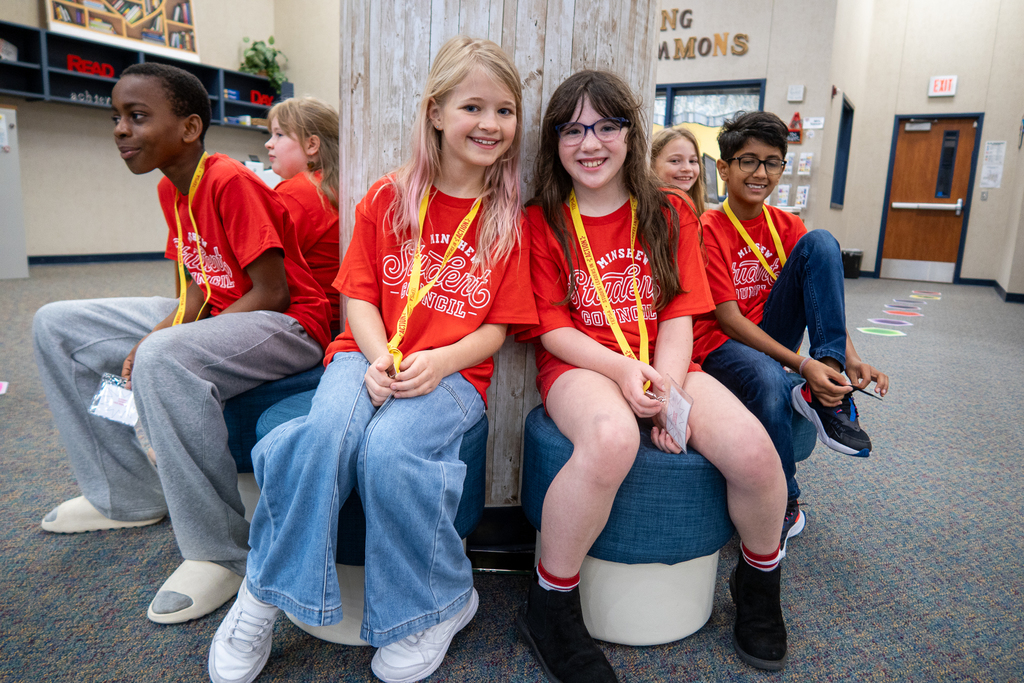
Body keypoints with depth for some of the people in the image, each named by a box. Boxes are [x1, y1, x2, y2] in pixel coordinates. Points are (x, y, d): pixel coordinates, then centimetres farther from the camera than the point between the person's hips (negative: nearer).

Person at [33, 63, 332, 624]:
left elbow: (272, 292, -21)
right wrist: (163, 331, -12)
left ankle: (221, 552, -23)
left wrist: (158, 342, -20)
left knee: (161, 360, -39)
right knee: (56, 326, 8)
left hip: (286, 325, -9)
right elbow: (197, 287, 11)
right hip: (214, 315, 10)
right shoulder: (170, 189, 9)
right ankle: (127, 494, 14)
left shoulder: (231, 182, -18)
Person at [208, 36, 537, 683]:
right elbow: (359, 295, 6)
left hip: (453, 373, -1)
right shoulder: (387, 199, 9)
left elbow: (496, 328, 3)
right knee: (328, 432, -32)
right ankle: (266, 593, -8)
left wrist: (438, 363, -15)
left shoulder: (508, 220, 7)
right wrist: (378, 358, -13)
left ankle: (441, 601, -5)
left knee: (388, 448, -32)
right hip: (368, 356, 2)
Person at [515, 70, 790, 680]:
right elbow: (552, 328, -3)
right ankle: (551, 607, -14)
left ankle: (761, 582, 13)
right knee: (611, 439, -38)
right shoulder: (542, 221, 3)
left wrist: (666, 390, -15)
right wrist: (622, 369, -19)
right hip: (580, 364, -2)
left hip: (663, 362, 3)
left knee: (753, 451, -22)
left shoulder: (671, 212, 9)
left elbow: (679, 315, 2)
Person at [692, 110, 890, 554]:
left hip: (770, 334, 5)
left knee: (821, 241, -14)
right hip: (720, 345, -5)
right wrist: (801, 364, -27)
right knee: (769, 380, -41)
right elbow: (729, 319, -18)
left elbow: (826, 299, -1)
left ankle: (825, 398, -20)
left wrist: (851, 360, -20)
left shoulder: (787, 228, 5)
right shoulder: (708, 231, -12)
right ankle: (785, 504, -13)